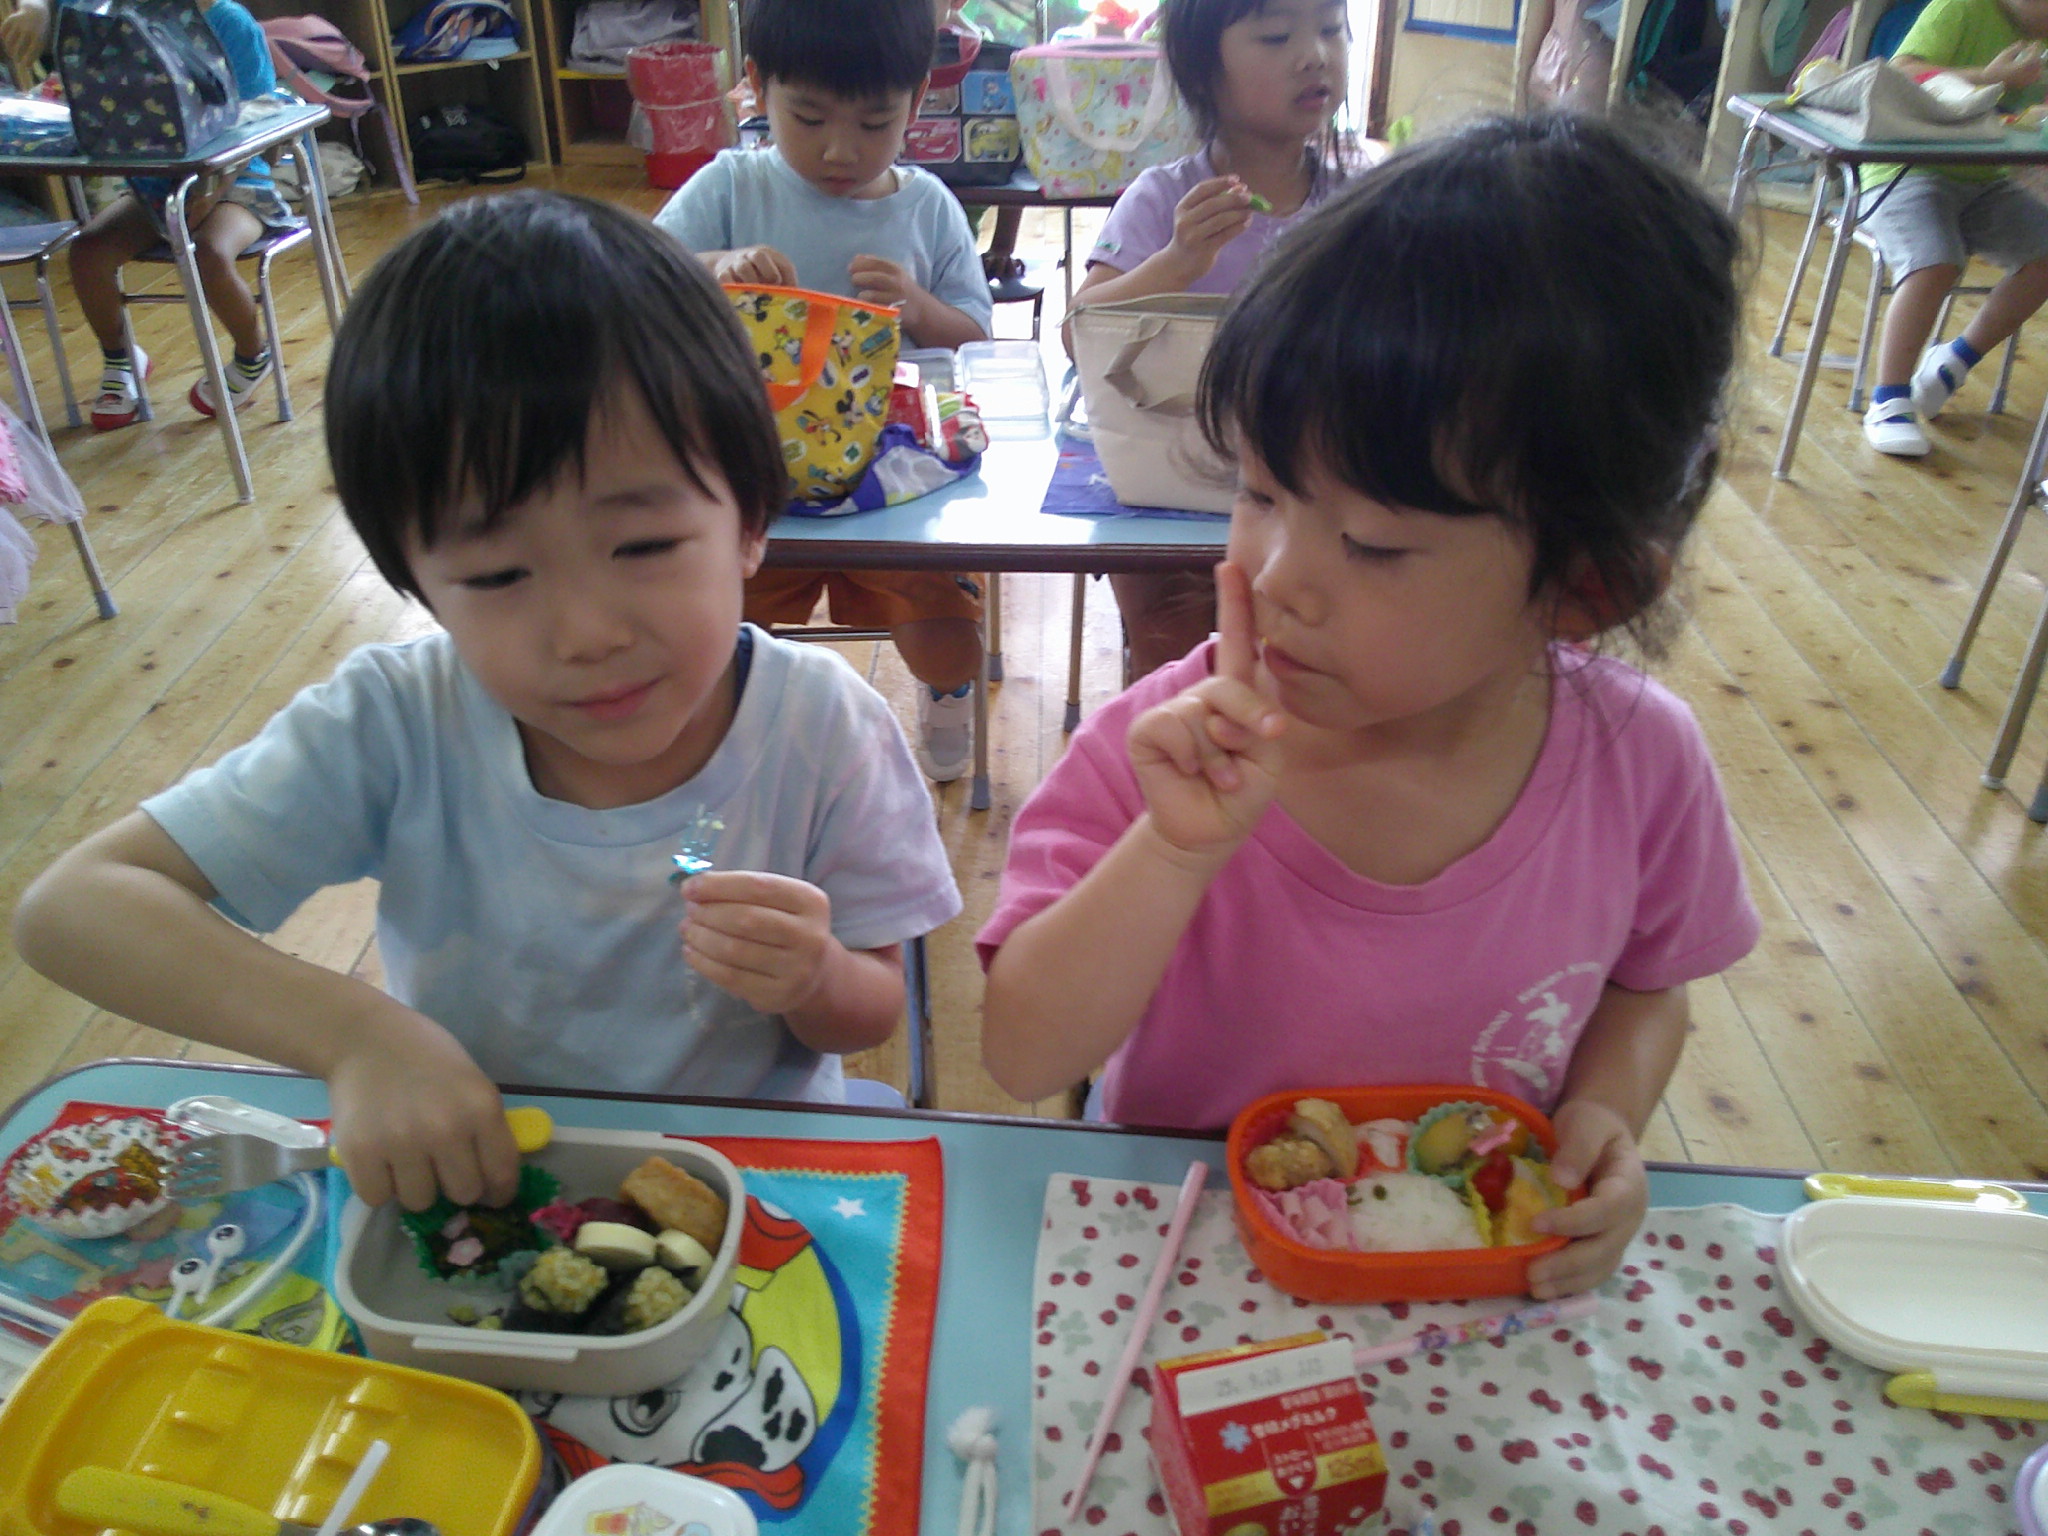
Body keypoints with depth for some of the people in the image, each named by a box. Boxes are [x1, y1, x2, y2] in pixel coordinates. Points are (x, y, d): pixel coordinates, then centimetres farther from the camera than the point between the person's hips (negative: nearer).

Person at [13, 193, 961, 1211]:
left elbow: (872, 1017, -6)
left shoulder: (818, 728, -18)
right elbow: (68, 906, -17)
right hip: (470, 1186, 1)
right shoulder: (399, 726, -17)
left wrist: (813, 981, -30)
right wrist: (356, 1030, -31)